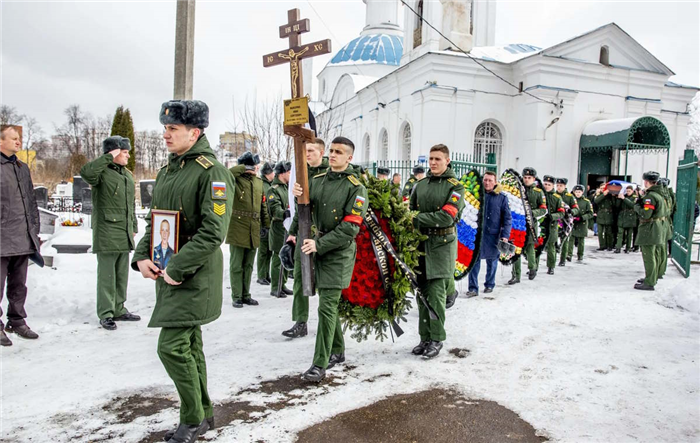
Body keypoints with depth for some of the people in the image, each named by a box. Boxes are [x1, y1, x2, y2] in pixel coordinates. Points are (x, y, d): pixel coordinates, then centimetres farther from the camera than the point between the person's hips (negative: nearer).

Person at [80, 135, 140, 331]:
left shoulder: (127, 174, 17)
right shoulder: (102, 172, -8)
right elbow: (86, 171, -33)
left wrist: (134, 226, 20)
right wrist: (109, 157, -24)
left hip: (125, 235, 8)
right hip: (107, 234, -8)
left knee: (122, 274, 14)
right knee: (107, 275, -1)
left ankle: (118, 309, 25)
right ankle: (106, 314, 8)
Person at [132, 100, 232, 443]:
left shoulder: (212, 173, -14)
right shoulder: (166, 171, 13)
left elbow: (213, 232, -21)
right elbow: (155, 220, 18)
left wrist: (177, 269, -20)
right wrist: (142, 257, 3)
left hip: (195, 276, -9)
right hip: (167, 273, 9)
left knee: (172, 346, -8)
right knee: (189, 343, 16)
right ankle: (203, 414, 31)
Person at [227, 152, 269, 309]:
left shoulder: (259, 182, 14)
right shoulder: (236, 179, -4)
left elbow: (263, 205, 17)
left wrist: (267, 224, 13)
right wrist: (243, 168, -20)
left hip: (253, 230, 6)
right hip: (237, 229, -6)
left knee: (248, 265, 13)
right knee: (236, 265, 2)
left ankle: (246, 295, 23)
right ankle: (236, 296, 11)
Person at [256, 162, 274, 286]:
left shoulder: (273, 185, 15)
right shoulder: (260, 185, -11)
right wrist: (260, 225, -19)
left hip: (272, 224, 7)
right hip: (264, 224, -7)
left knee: (269, 251, 13)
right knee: (263, 251, 0)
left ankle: (267, 275, 23)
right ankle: (261, 277, 10)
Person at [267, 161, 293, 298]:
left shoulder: (287, 188, 18)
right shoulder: (273, 190, -11)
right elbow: (275, 209, -24)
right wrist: (285, 213, -41)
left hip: (289, 227, 9)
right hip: (279, 228, -9)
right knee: (278, 259, -5)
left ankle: (282, 285, 24)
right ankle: (275, 289, 3)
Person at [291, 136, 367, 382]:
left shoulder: (356, 188, -9)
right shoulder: (317, 181, 8)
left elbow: (350, 227, -16)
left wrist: (319, 244, -20)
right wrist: (299, 197, -10)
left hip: (339, 251, -6)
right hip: (318, 246, 6)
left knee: (327, 306, -8)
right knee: (328, 302, 15)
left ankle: (320, 363, 0)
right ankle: (337, 351, 32)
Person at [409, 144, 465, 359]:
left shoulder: (455, 187, -2)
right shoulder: (420, 185, 12)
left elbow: (446, 217, -15)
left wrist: (418, 218, -17)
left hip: (442, 244, -4)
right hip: (421, 242, 5)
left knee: (436, 293, -6)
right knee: (423, 292, 7)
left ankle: (436, 339, 5)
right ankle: (425, 337, 17)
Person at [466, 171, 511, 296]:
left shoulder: (502, 198, -1)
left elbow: (507, 218, 0)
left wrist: (505, 235, -9)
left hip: (494, 234, 0)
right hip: (477, 233, 1)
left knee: (492, 261, 12)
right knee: (474, 260, -3)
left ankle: (489, 284, 29)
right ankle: (473, 288, 3)